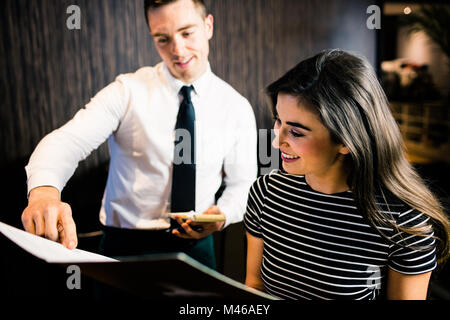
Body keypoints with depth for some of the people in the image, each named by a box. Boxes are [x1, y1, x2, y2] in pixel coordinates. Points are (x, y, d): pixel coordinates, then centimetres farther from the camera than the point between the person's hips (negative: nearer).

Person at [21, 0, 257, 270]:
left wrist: (223, 215, -16)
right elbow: (67, 141, -20)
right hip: (127, 245, -1)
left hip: (197, 245, 2)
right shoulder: (128, 91, -8)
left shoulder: (237, 107, -2)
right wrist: (44, 190, -40)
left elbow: (242, 183, 5)